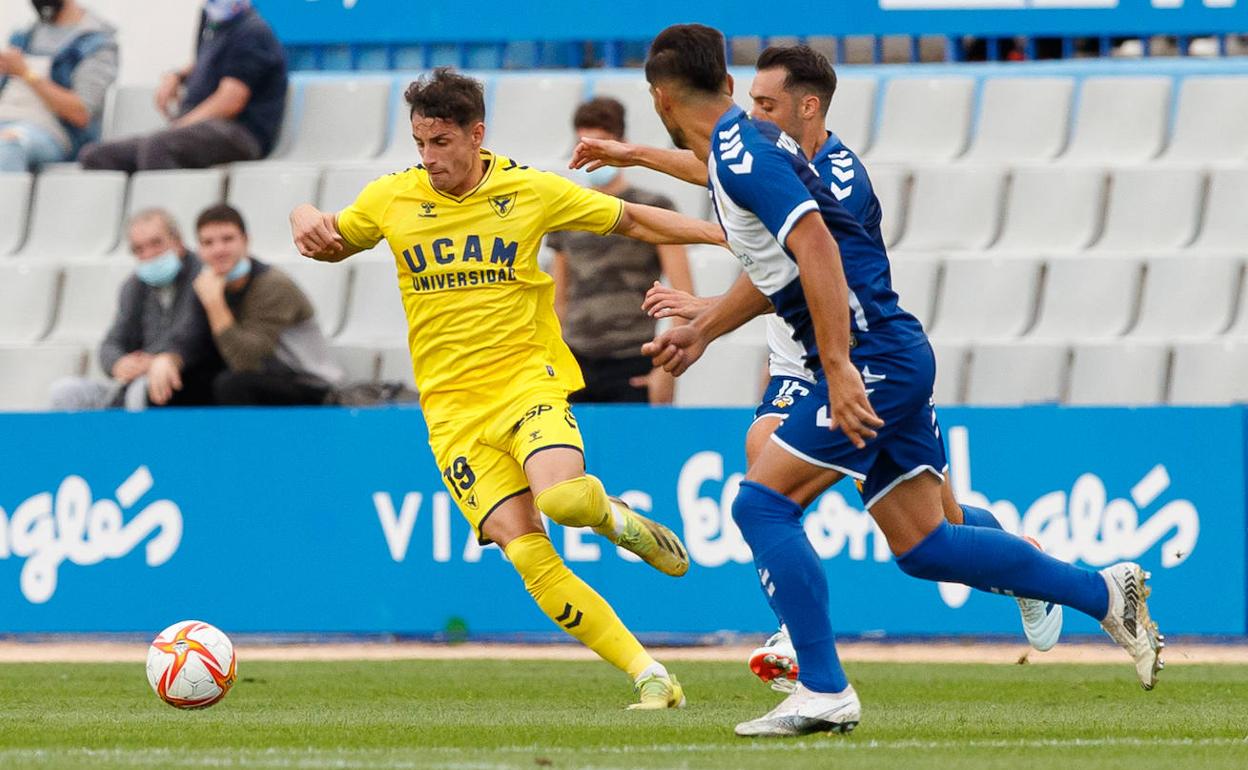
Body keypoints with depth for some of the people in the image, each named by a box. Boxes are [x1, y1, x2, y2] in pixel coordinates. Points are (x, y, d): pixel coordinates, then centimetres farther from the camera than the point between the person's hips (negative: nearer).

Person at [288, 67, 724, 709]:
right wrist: (307, 222, -3)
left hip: (526, 380, -1)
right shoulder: (393, 198, 4)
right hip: (451, 409, 1)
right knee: (527, 555, -14)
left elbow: (632, 221, 11)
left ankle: (612, 516, 6)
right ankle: (651, 678, -7)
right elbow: (332, 244, 21)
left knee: (564, 497, -32)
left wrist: (729, 235, 4)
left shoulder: (531, 191, 1)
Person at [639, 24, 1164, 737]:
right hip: (894, 357, 10)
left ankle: (824, 692, -12)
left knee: (763, 504, -10)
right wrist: (701, 330, 36)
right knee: (923, 547, 10)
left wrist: (839, 370, -28)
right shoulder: (749, 143, 17)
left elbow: (817, 249, -25)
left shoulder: (740, 155, -14)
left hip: (872, 355, -10)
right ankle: (1106, 592, 13)